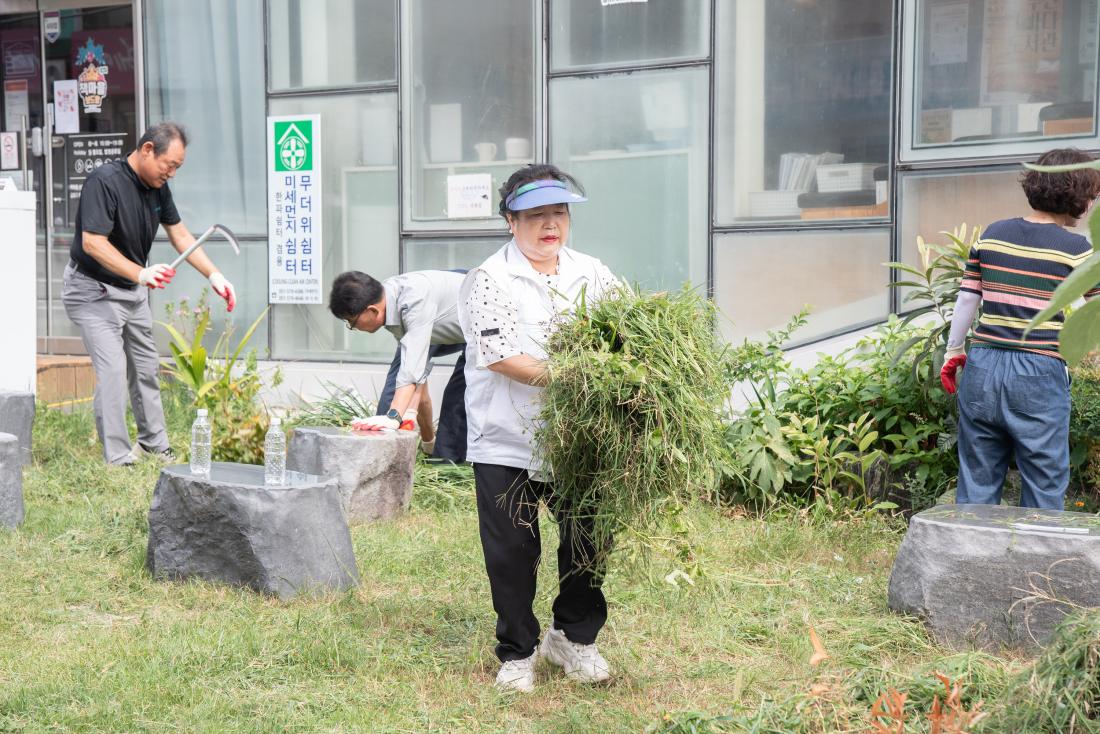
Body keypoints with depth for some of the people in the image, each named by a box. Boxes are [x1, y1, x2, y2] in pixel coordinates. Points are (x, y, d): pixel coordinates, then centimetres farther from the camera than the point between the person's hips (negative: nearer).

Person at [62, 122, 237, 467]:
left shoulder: (158, 187, -1)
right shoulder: (105, 182, -26)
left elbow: (180, 235, 7)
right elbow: (93, 243, -33)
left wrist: (214, 276, -4)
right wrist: (141, 274, -43)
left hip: (133, 290, 8)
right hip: (93, 291, -8)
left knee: (145, 365, 15)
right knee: (113, 368, -14)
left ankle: (154, 442, 30)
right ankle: (118, 459, -8)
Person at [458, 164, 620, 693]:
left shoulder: (592, 274, 9)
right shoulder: (488, 282, -6)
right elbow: (501, 356, -17)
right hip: (507, 443, -4)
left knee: (589, 540, 9)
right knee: (512, 551, 4)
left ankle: (573, 637, 30)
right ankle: (517, 651, 22)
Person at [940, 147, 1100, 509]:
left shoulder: (992, 234, 7)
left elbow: (966, 300, 10)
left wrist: (954, 351, 21)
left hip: (982, 368, 5)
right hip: (1039, 376, -4)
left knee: (976, 484, 12)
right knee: (1044, 489, 6)